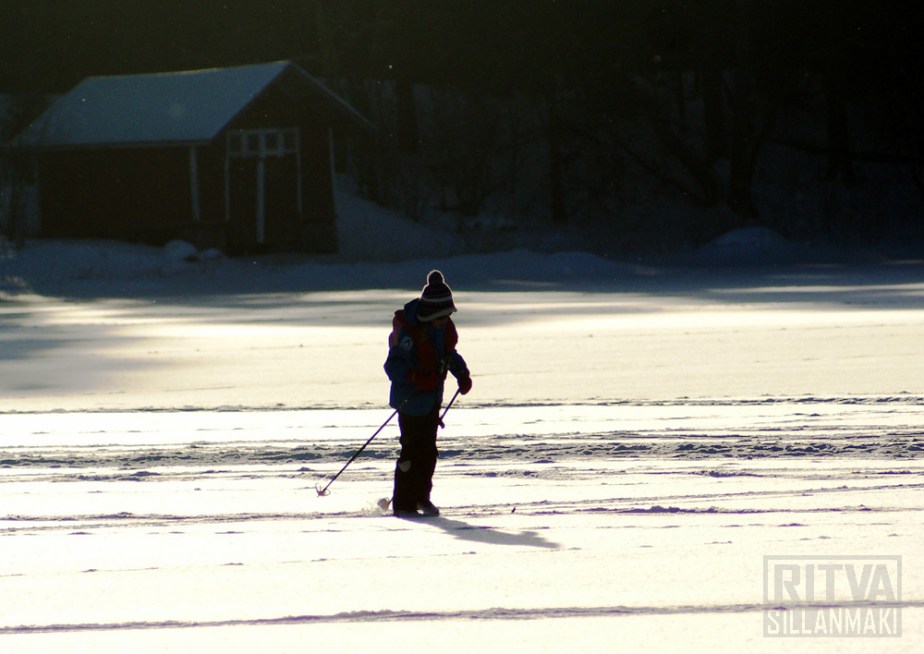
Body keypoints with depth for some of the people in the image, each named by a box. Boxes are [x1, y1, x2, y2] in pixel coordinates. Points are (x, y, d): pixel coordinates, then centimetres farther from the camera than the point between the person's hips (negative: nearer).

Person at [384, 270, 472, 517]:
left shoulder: (445, 328, 2)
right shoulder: (408, 331, -22)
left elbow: (450, 354, 19)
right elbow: (393, 365, -21)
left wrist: (462, 374, 4)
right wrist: (415, 378, -35)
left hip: (433, 398, 8)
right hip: (411, 400, -8)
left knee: (428, 450, 15)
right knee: (412, 450, -6)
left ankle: (421, 496, 29)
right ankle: (403, 503, 2)